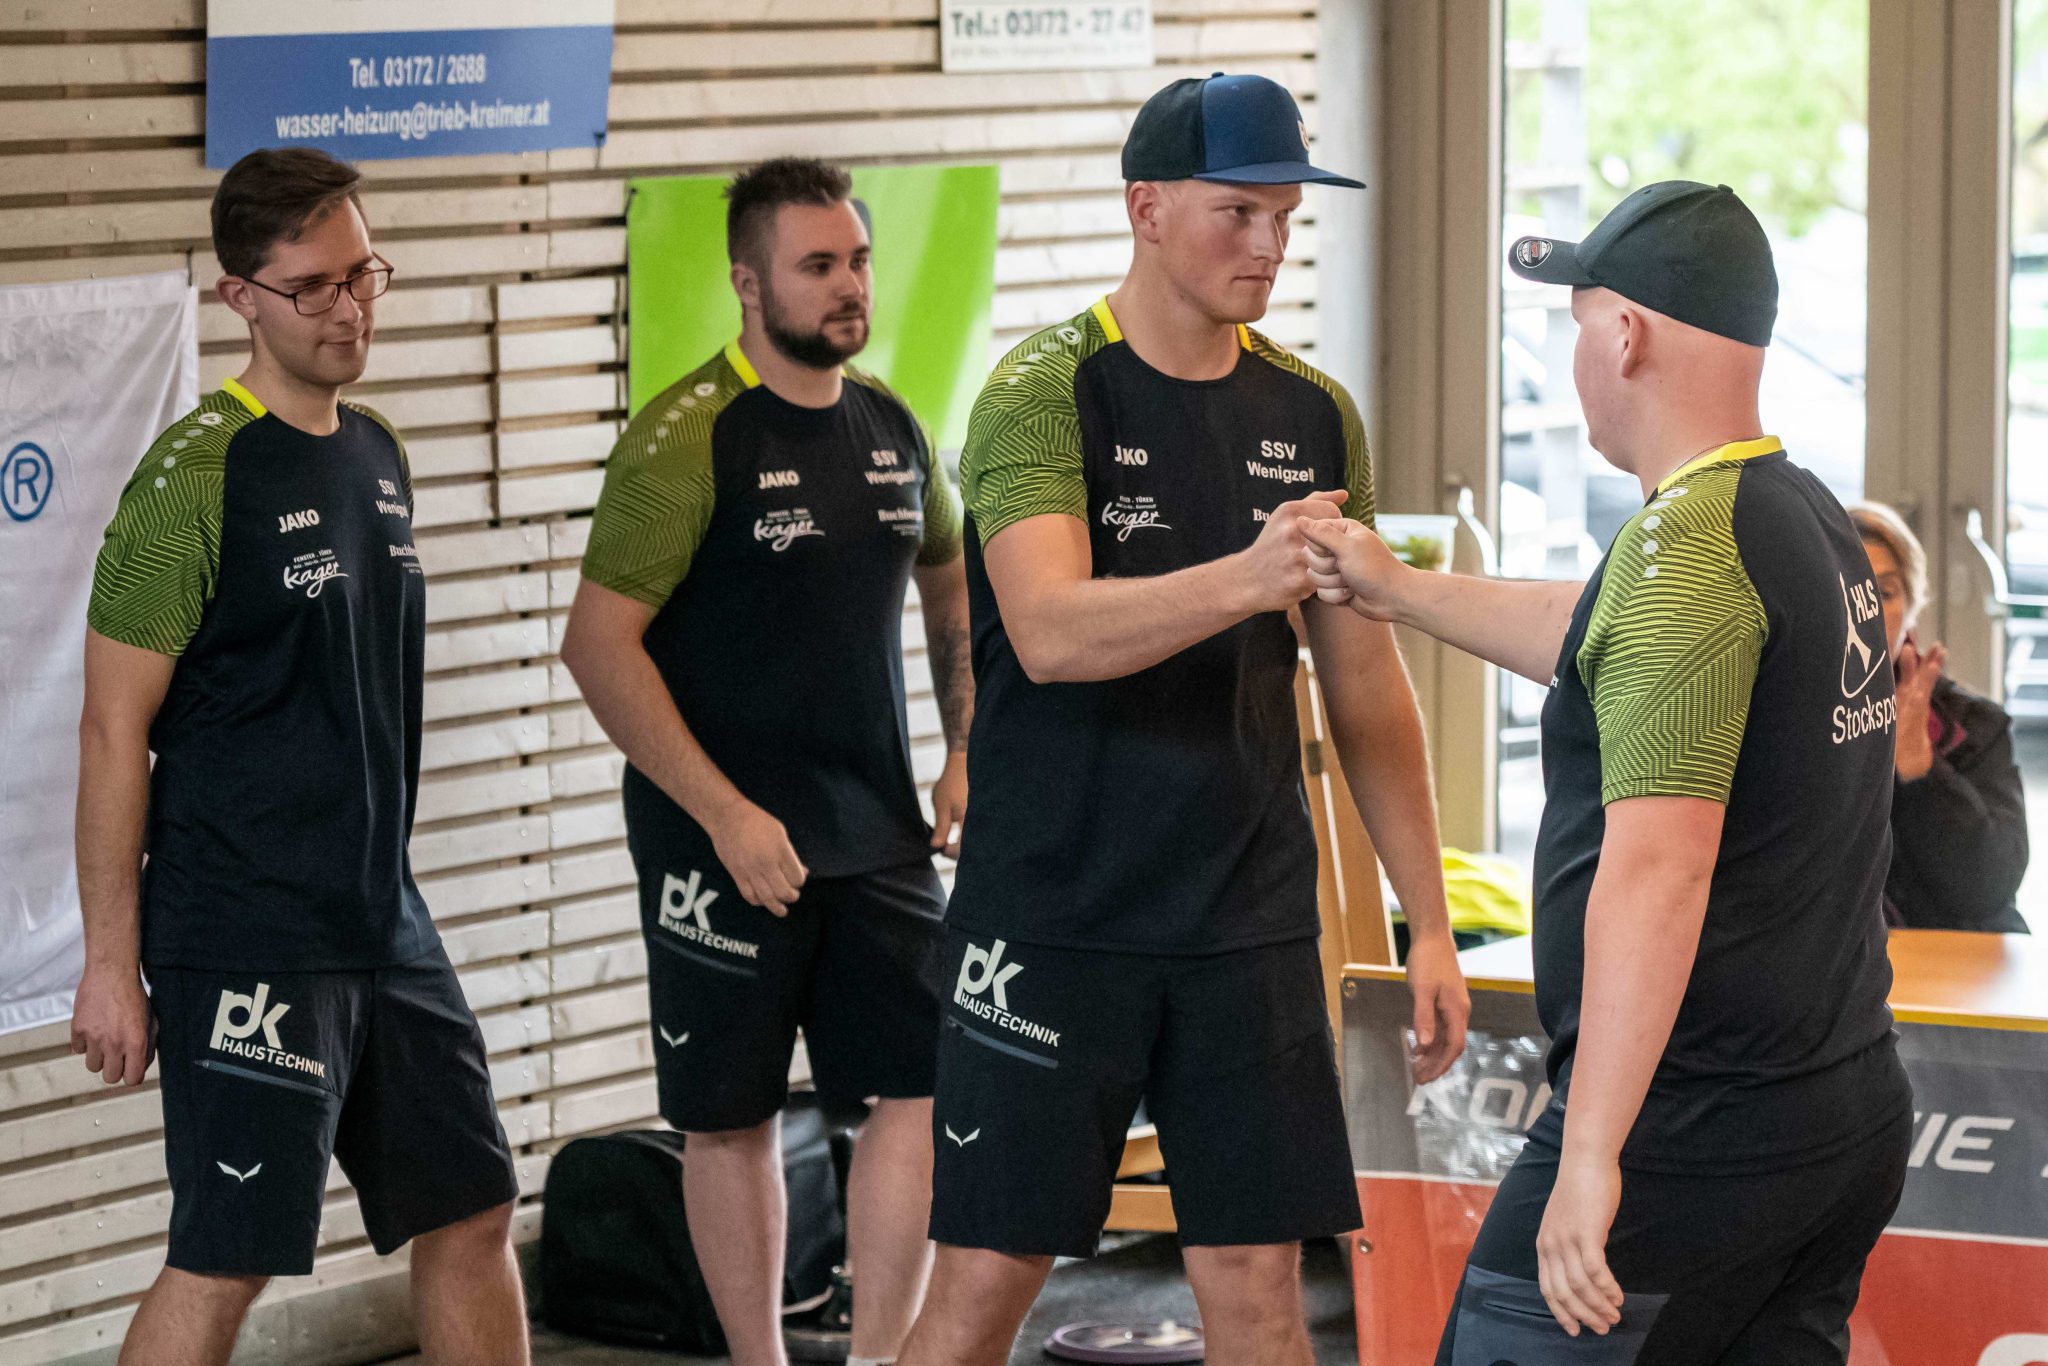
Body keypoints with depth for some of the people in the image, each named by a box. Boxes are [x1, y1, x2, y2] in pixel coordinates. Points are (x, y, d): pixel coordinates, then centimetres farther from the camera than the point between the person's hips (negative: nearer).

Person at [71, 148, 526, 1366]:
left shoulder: (380, 457, 10)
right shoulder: (198, 475, -12)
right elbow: (114, 730, -12)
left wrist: (382, 893, 18)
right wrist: (112, 962, -14)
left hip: (385, 924, 8)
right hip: (244, 941, -8)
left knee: (474, 1213, 11)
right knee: (225, 1259, -6)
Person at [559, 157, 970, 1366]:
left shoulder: (894, 429, 6)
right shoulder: (690, 437, -12)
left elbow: (952, 586, 24)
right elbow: (600, 644, -16)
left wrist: (965, 754, 11)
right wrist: (726, 814, -19)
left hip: (880, 832, 5)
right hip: (726, 836, -5)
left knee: (924, 1086, 0)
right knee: (735, 1116, 5)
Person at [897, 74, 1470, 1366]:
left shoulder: (1311, 414, 7)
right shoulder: (1045, 393, -9)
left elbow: (1367, 683, 13)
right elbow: (1051, 634, -25)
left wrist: (1430, 921, 9)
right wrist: (1247, 580, -40)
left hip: (1249, 921, 4)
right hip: (1054, 914, -4)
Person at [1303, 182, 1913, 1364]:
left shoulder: (1685, 548, -17)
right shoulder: (1814, 518, 13)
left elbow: (1657, 865, -26)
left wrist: (1592, 1152, -28)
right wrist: (1400, 589, 41)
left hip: (1698, 1134, -9)